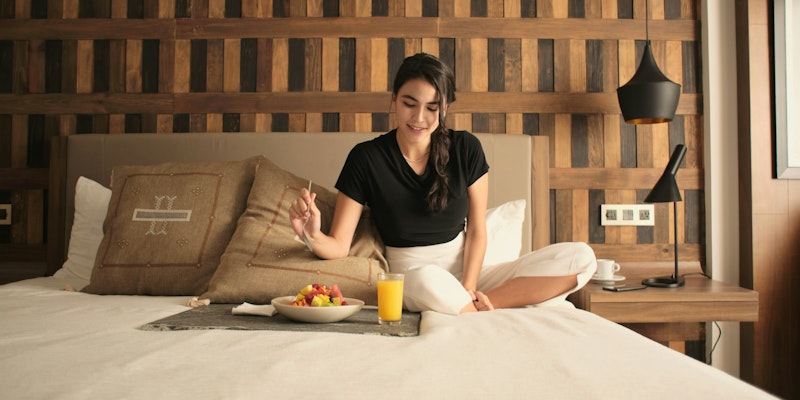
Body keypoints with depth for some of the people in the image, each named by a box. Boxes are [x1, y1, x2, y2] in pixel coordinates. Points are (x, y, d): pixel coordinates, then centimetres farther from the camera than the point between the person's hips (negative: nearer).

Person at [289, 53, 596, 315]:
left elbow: (476, 230, 2)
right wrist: (312, 235, -29)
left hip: (466, 271, 4)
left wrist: (468, 289, -13)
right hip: (409, 279, -3)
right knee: (427, 279, -42)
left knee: (580, 258, -15)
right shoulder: (366, 158, -6)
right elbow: (338, 246, -6)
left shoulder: (466, 149, 0)